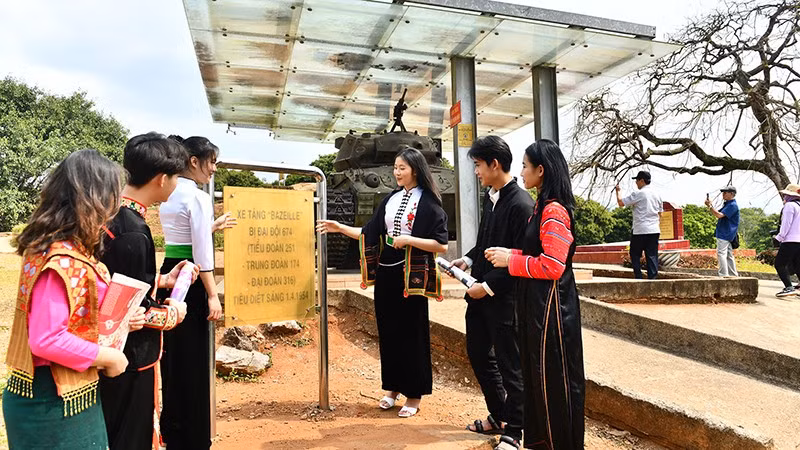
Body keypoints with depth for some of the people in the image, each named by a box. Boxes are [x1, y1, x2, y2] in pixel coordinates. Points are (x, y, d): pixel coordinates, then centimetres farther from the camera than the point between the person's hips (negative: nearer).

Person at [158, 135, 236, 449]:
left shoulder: (167, 196, 10)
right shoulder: (198, 197, -16)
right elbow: (201, 253, -19)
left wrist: (212, 227, 24)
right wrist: (212, 295, -16)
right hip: (190, 280, -9)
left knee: (172, 355, 19)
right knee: (193, 359, 2)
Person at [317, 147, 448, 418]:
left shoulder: (428, 203, -6)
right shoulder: (390, 200, 11)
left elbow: (442, 245, -11)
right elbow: (370, 233, 11)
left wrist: (409, 239, -18)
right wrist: (339, 228, 4)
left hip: (410, 276, -6)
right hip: (385, 274, 6)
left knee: (411, 332, 3)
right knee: (388, 331, 11)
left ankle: (414, 394, 17)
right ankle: (393, 387, 27)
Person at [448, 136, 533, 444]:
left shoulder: (521, 204, -19)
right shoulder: (489, 197, 7)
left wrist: (489, 286, -18)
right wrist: (468, 260, 5)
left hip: (503, 299, -9)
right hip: (480, 293, 9)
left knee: (509, 364, 7)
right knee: (478, 354, 20)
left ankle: (513, 430, 26)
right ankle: (498, 415, 39)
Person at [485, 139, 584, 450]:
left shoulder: (554, 211, -18)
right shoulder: (543, 207, 13)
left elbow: (552, 266, -23)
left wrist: (510, 261, -14)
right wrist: (507, 253, 6)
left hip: (551, 305, -10)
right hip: (536, 303, 10)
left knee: (554, 377, 3)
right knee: (536, 372, 18)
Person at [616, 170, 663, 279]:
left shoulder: (638, 194, -9)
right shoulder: (656, 194, 13)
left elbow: (621, 203, -8)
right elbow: (660, 213, 17)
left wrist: (619, 191, 8)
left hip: (640, 230, -6)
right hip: (654, 230, 6)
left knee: (635, 254, 6)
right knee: (652, 255, 6)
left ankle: (638, 277, 1)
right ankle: (652, 277, 4)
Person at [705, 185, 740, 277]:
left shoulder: (732, 205, -13)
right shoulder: (727, 204, 18)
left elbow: (719, 215, -22)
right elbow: (717, 214, 22)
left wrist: (710, 206, -19)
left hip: (725, 234, -11)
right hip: (725, 234, 11)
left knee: (721, 253, -15)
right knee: (729, 255, 13)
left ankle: (724, 275, -17)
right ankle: (734, 275, 19)